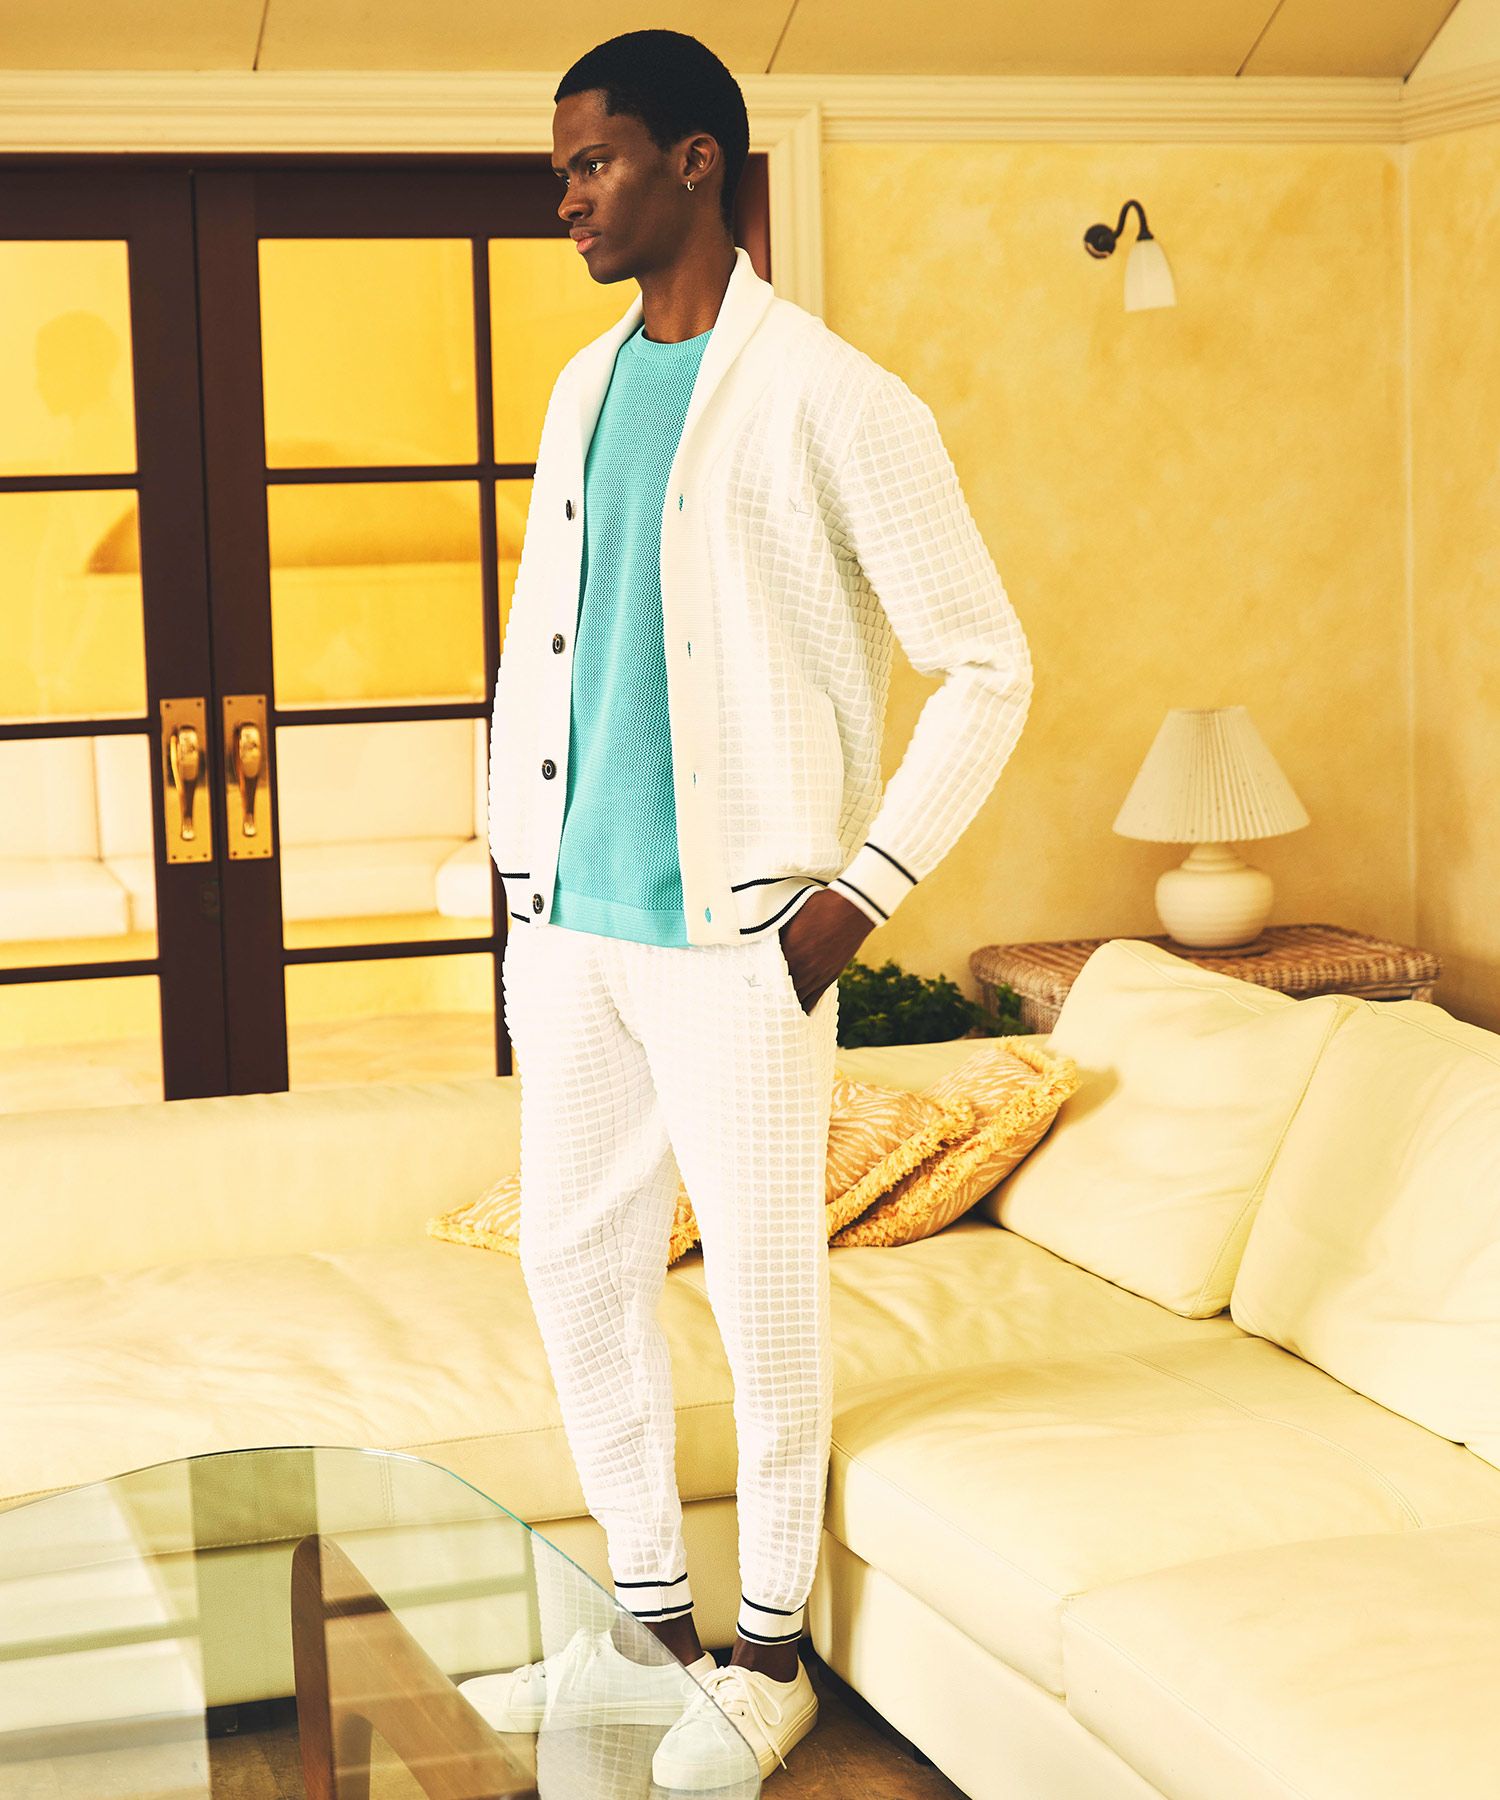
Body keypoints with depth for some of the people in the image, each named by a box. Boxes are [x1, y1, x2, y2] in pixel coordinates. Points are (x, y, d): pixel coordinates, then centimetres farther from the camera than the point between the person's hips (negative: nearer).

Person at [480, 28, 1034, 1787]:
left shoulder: (826, 402, -11)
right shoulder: (582, 390, 11)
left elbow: (988, 664, -9)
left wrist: (859, 895, -13)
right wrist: (516, 866, 13)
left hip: (734, 938, -7)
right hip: (572, 924, 7)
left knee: (761, 1292, 3)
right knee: (572, 1261, 12)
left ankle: (769, 1648, 19)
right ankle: (650, 1614, 28)